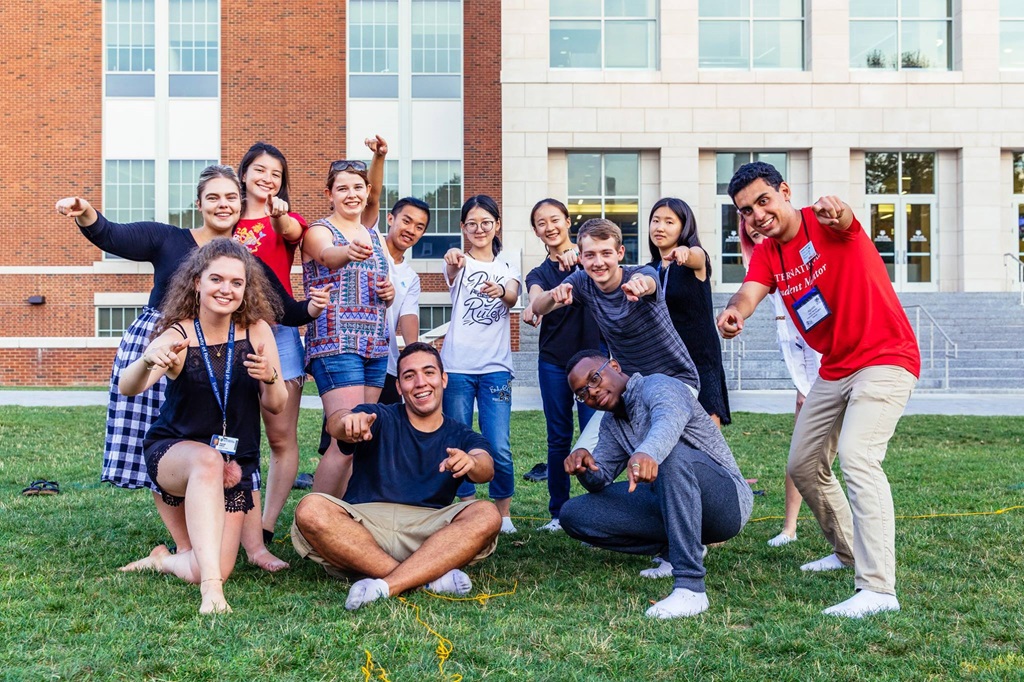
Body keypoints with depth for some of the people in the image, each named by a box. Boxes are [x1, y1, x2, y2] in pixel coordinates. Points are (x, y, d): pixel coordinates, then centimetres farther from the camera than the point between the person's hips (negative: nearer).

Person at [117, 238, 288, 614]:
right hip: (172, 452, -3)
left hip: (236, 463, 3)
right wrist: (148, 361, -52)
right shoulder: (178, 336, -13)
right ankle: (211, 589, -41)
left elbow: (276, 406, -3)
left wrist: (271, 378, -25)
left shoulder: (257, 331, -6)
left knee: (212, 571, -11)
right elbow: (127, 387, -30)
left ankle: (163, 560, 24)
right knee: (208, 462, -40)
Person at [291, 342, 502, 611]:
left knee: (487, 515, -25)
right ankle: (429, 577, -30)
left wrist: (471, 463, -36)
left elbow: (486, 467, -9)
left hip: (428, 533, 1)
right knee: (311, 510, -28)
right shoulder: (381, 418, 11)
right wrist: (347, 421, -39)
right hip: (363, 525, 0)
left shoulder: (461, 437, 14)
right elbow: (334, 422, -12)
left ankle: (385, 586, -33)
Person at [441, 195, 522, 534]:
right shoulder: (459, 263, 4)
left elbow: (513, 297, -11)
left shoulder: (507, 267, 11)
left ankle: (504, 513, 12)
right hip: (458, 365, -1)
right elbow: (450, 276, -21)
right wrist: (453, 262, -46)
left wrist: (501, 290, -35)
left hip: (496, 367, 1)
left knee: (499, 447, -5)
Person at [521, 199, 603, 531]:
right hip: (553, 363, 3)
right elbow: (536, 294, -14)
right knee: (558, 439, 6)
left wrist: (577, 255, -43)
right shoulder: (538, 274, 10)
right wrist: (533, 308, -39)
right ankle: (558, 512, 15)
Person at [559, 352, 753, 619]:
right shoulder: (612, 424, 15)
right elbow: (599, 481, 8)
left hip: (728, 500, -8)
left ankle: (690, 588, -41)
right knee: (573, 514, -4)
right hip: (671, 506, 8)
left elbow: (669, 422, -36)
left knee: (672, 452, -40)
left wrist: (646, 453, -59)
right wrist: (584, 465, -16)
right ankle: (674, 547, 1)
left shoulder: (656, 386, -12)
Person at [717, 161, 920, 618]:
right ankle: (848, 551, 36)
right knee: (803, 466, 15)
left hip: (885, 360, -8)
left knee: (856, 455, -26)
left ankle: (878, 588, -28)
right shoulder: (766, 255, 2)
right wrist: (734, 312, -43)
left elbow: (843, 221, -41)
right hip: (834, 370, 8)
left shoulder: (824, 223, -15)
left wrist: (835, 212, -66)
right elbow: (749, 293, -18)